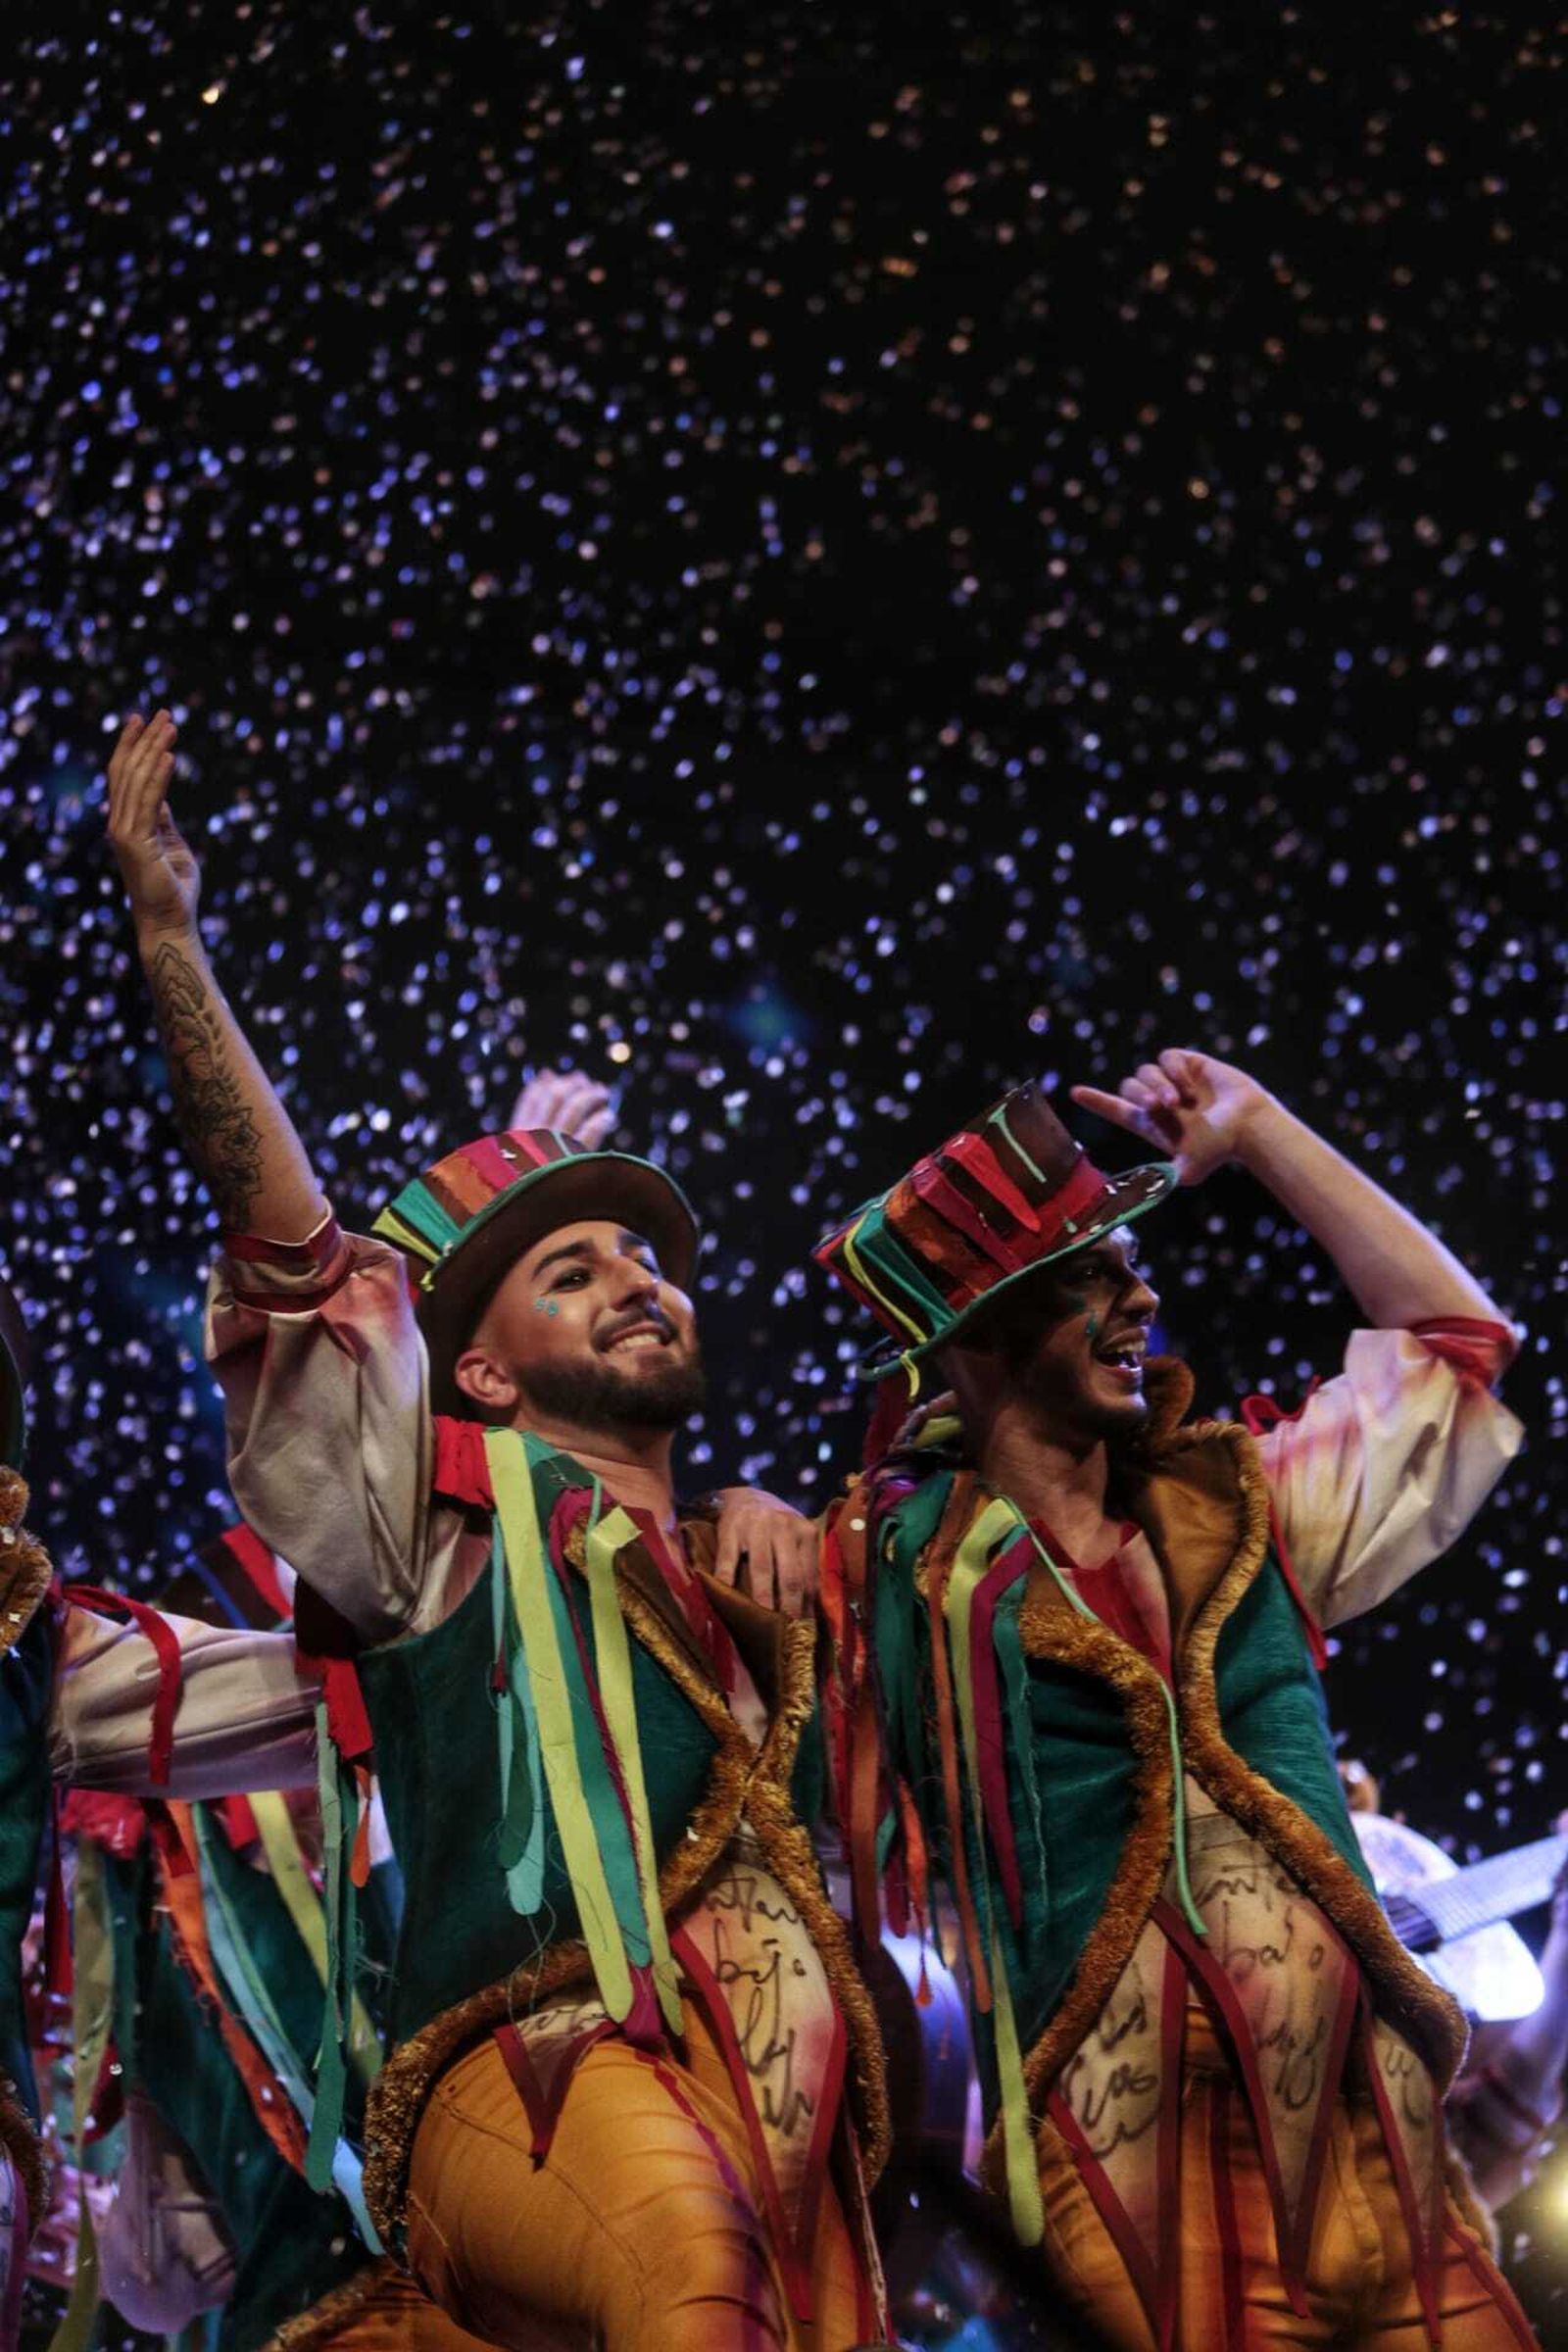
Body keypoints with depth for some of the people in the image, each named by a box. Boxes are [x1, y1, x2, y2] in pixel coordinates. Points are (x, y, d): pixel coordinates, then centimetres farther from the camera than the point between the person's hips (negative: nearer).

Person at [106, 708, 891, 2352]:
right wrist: (168, 935, 5)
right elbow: (285, 1243, 9)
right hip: (537, 2075, -6)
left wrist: (760, 1519, 27)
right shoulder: (459, 1514, 16)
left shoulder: (743, 1588, 30)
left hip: (793, 2150, 6)